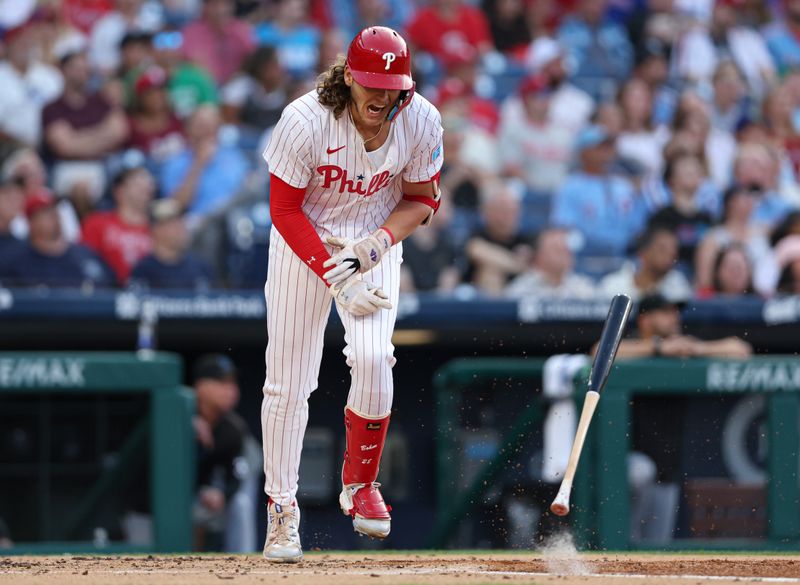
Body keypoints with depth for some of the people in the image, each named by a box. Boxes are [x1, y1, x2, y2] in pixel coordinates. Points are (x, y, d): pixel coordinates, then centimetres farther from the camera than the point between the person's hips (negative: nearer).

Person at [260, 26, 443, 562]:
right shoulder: (305, 121, -25)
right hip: (304, 245, -1)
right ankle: (282, 511, 8)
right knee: (288, 383, -5)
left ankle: (360, 485, 3)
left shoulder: (420, 122, -17)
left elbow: (421, 200, -2)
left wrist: (375, 245, -20)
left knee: (372, 357, -20)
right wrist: (335, 276, -25)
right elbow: (284, 209, -17)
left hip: (376, 246, 1)